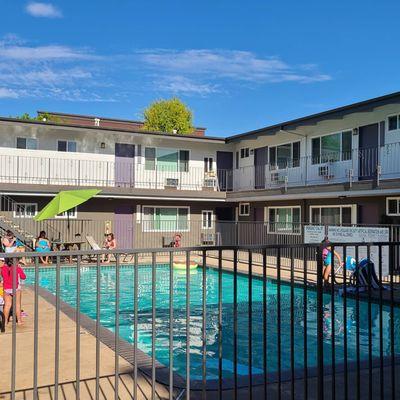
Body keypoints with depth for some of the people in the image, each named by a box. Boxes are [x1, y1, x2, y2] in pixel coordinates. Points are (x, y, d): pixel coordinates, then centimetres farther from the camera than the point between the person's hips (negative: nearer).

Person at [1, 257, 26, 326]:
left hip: (6, 289, 3)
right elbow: (23, 277, 0)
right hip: (16, 289, -2)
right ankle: (19, 320, 11)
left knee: (7, 305, 11)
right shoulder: (17, 268, -10)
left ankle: (5, 321, 16)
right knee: (17, 305, 6)